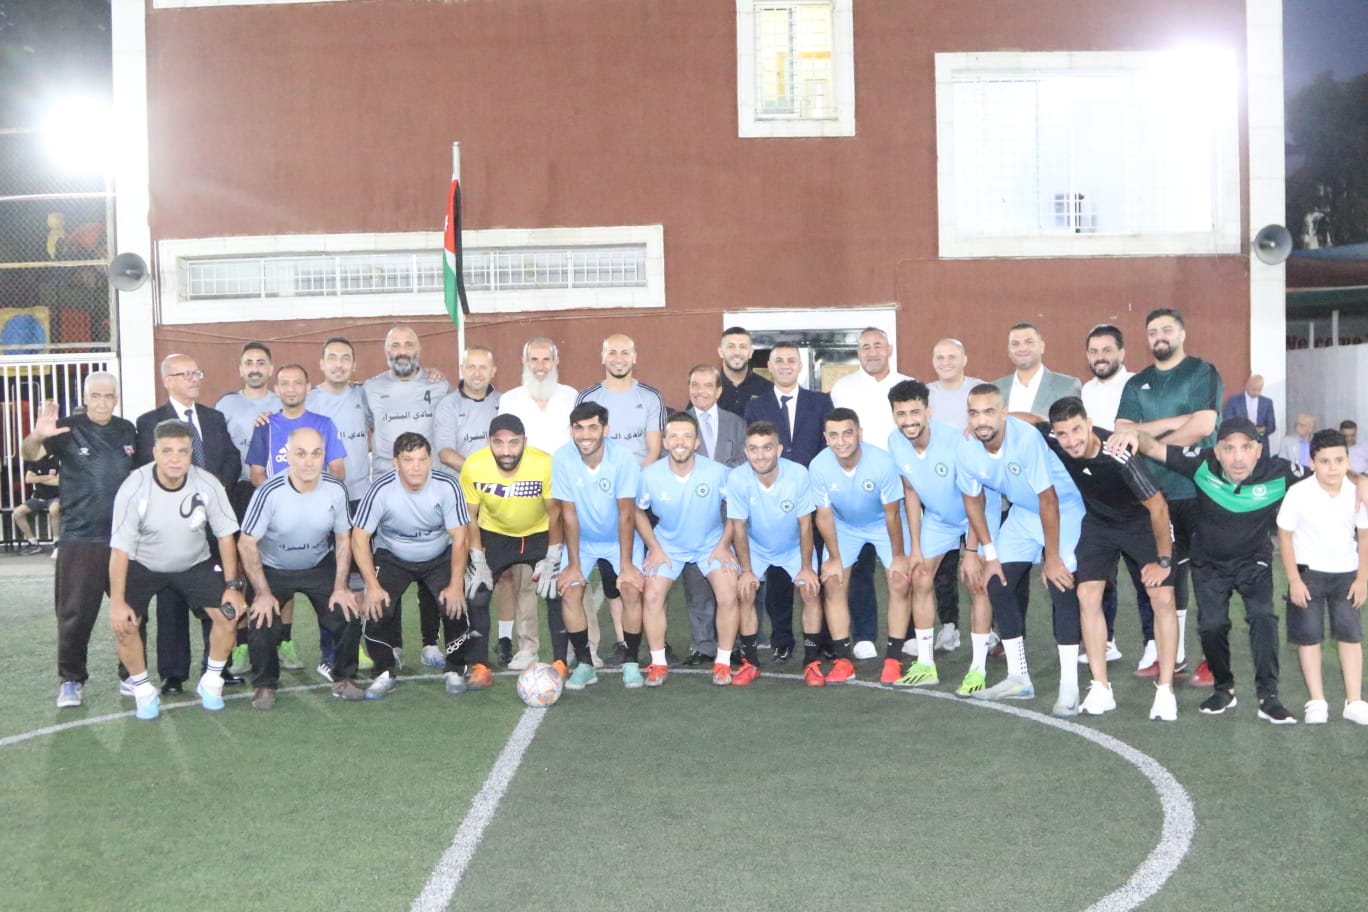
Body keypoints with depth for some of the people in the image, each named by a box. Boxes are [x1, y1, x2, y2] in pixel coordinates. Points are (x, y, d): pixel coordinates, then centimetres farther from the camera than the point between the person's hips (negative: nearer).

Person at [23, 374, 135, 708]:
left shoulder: (127, 431, 6)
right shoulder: (68, 429, -6)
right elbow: (30, 453, -23)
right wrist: (37, 436, -45)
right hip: (81, 540, -3)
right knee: (75, 615, 0)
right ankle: (71, 680, 14)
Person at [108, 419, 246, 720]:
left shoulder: (208, 485, -23)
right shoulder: (134, 488, -27)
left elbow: (225, 536, -11)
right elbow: (120, 549, -20)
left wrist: (233, 586, -12)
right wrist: (117, 602, -20)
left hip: (195, 563, 1)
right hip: (143, 565, -1)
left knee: (228, 614, -13)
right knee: (123, 625, -18)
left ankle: (211, 683, 11)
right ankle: (143, 691, 7)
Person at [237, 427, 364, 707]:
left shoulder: (336, 489, -19)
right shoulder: (270, 492, -28)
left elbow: (343, 538, -6)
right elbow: (247, 544, -19)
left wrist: (340, 587, -9)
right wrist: (263, 593, -19)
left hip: (319, 566, 2)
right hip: (273, 569, -2)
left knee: (349, 615, -12)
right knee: (262, 623, -18)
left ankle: (344, 679, 12)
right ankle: (265, 686, 9)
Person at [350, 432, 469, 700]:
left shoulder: (447, 486, -23)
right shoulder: (381, 490, -24)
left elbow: (459, 538, -17)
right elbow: (359, 537, -19)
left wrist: (456, 585, -22)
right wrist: (372, 586, -24)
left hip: (439, 557, 0)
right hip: (392, 558, 0)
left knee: (457, 605, -20)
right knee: (375, 608, -21)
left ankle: (453, 671, 6)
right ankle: (385, 673, 4)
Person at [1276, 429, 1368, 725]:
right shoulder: (1299, 493, -20)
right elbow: (1285, 536, -11)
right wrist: (1294, 581, -12)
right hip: (1308, 572, -2)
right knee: (1309, 635, 2)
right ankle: (1317, 702, 11)